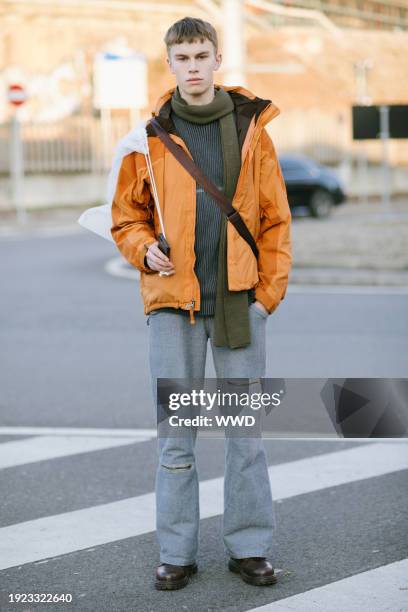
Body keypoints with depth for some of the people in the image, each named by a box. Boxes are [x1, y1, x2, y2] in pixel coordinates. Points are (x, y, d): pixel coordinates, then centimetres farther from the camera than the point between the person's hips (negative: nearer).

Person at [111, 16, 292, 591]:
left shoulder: (250, 128, 4)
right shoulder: (149, 136, 3)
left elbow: (275, 219, 6)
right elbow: (126, 217, 10)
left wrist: (269, 292, -1)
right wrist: (144, 250, -11)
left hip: (239, 302, 0)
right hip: (173, 302, 0)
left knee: (247, 429, 6)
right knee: (175, 433, 4)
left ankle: (249, 546, 16)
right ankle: (177, 552, 13)